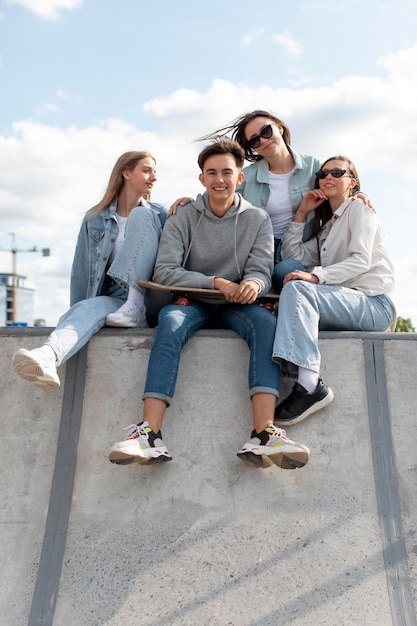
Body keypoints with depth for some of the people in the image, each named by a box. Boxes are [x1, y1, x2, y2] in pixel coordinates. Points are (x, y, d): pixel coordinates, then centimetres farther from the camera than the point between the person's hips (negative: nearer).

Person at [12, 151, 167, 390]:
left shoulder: (159, 214, 12)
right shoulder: (95, 219, 10)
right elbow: (81, 272, 8)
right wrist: (76, 314, 3)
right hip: (115, 302, 1)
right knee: (89, 308, -36)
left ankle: (135, 310, -26)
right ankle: (48, 357, -65)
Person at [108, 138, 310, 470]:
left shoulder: (257, 219, 6)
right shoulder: (183, 217, 2)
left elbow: (262, 269, -4)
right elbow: (164, 272, -8)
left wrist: (253, 283, -30)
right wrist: (217, 282, -20)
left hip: (235, 306, 1)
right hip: (193, 303, -1)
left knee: (266, 321, -32)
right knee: (170, 320, -35)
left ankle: (263, 436, -44)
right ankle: (150, 435, -45)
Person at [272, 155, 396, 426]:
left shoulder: (359, 207, 6)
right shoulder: (327, 226, 30)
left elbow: (361, 260, -11)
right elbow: (292, 254, 19)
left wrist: (315, 276, -24)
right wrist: (301, 214, 15)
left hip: (374, 303, -8)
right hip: (348, 303, 8)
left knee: (297, 289, -29)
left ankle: (310, 386, -42)